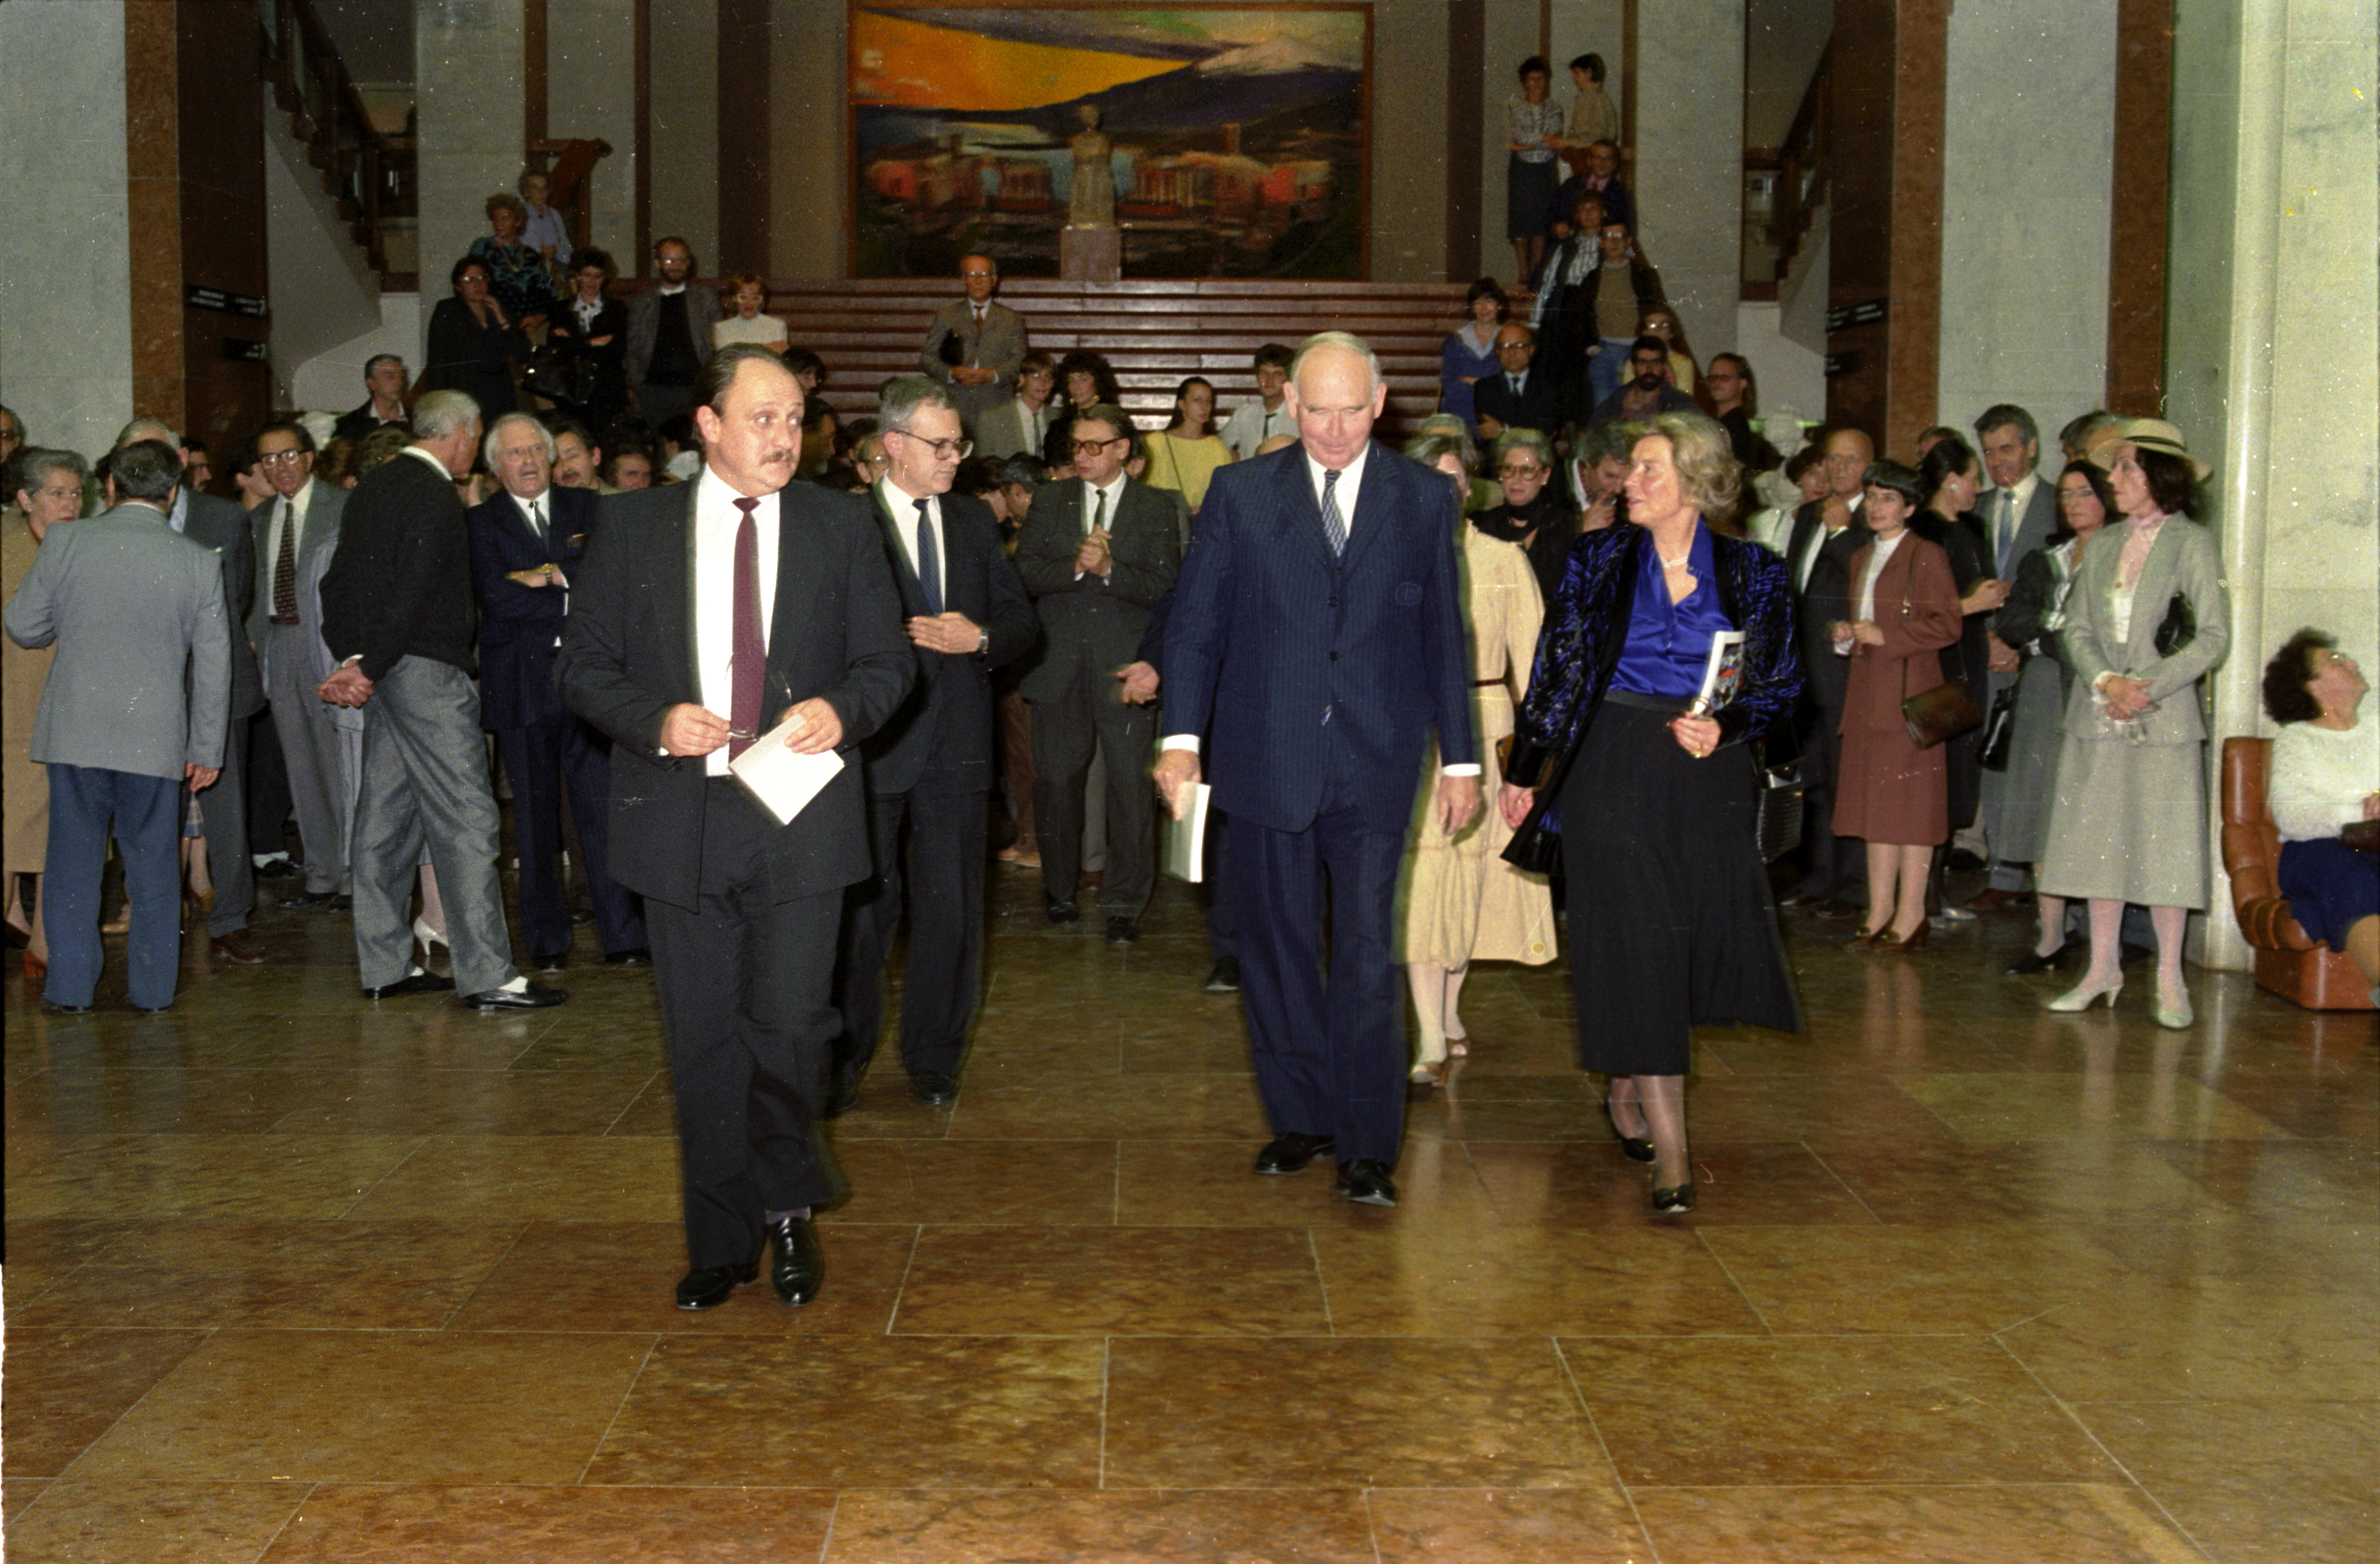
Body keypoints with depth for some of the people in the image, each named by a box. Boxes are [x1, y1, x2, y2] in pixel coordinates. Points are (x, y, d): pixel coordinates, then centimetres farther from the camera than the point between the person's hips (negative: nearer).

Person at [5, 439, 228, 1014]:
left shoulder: (65, 543, -4)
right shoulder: (199, 562, -4)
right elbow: (214, 662, 1)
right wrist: (207, 748, 9)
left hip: (75, 731, 0)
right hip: (156, 737, 0)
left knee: (73, 860, 10)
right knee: (152, 862, 11)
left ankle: (70, 987, 15)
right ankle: (153, 989, 16)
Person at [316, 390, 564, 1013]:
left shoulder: (370, 487, 15)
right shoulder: (434, 496, -13)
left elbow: (337, 581, 15)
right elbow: (411, 593, -20)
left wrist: (351, 657, 7)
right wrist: (368, 668, -15)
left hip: (381, 675, 10)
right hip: (426, 673, -10)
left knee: (386, 816, 12)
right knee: (466, 819, -8)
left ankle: (383, 965, 18)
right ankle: (486, 975, -7)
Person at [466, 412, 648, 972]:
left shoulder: (585, 508, 12)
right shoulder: (480, 522, 5)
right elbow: (494, 595, -10)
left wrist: (551, 574, -12)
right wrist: (575, 599, -7)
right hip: (521, 686, -1)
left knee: (602, 810, -2)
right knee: (534, 818, 5)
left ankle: (624, 936, 0)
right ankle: (546, 941, 14)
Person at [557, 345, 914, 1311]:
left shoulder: (841, 527, 7)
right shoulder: (633, 527, 6)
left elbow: (889, 659, 9)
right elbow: (584, 664, 6)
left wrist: (845, 708, -12)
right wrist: (656, 720, -13)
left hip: (799, 819, -1)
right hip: (681, 816, 1)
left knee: (789, 1024, -8)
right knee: (704, 1043, 7)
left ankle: (789, 1209, 18)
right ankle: (722, 1241, 22)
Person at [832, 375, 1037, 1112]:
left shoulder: (974, 521, 13)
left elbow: (1023, 620, 13)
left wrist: (979, 636, -7)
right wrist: (905, 640, -19)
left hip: (956, 746, 4)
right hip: (876, 741, -4)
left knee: (951, 909, 7)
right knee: (862, 907, 4)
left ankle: (933, 1058, 22)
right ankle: (845, 1059, 18)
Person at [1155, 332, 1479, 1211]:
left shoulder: (1424, 499, 6)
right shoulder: (1241, 494, 4)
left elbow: (1444, 636, 9)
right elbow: (1194, 624, 3)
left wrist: (1460, 757, 6)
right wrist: (1182, 735, -8)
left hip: (1375, 769, -1)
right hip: (1267, 763, 1)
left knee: (1366, 956, -3)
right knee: (1277, 949, 9)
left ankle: (1367, 1148, 5)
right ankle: (1299, 1120, 23)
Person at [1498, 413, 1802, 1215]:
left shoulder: (1751, 571, 3)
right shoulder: (1600, 560, 3)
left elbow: (1780, 685, 5)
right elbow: (1557, 670, 5)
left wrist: (1721, 727, -14)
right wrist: (1525, 771, 5)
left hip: (1708, 778, 2)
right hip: (1613, 772, -1)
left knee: (1700, 943, 4)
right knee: (1636, 946, -5)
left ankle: (1629, 1087, 31)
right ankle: (1670, 1148, -3)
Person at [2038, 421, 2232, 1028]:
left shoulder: (2193, 543, -1)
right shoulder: (2104, 548, 13)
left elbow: (2214, 636, -7)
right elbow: (2077, 626, 8)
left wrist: (2148, 687, -15)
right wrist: (2107, 681, -10)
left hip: (2164, 718, -5)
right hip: (2098, 716, 5)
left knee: (2163, 845, -2)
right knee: (2098, 840, 6)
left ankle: (2170, 979, 6)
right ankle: (2103, 968, 15)